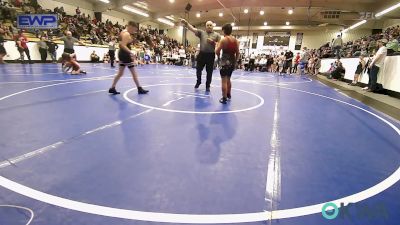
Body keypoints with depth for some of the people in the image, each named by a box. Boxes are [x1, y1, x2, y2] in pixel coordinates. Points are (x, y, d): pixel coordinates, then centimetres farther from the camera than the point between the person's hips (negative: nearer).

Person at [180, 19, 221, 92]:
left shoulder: (216, 35, 5)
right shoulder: (201, 32, 6)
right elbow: (193, 29, -6)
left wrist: (212, 42, -15)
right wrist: (186, 23, -20)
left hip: (211, 55, -1)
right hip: (202, 54, 1)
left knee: (209, 72, 6)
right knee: (198, 69, 10)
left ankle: (208, 86, 19)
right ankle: (198, 82, 34)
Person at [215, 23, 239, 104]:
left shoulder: (223, 39, -9)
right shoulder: (235, 40, 8)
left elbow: (217, 51, -12)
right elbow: (238, 53, 10)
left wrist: (218, 57, 8)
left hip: (225, 62, -6)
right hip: (232, 62, 7)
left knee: (224, 80, -1)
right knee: (228, 79, 23)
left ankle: (224, 98, 0)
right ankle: (228, 94, 37)